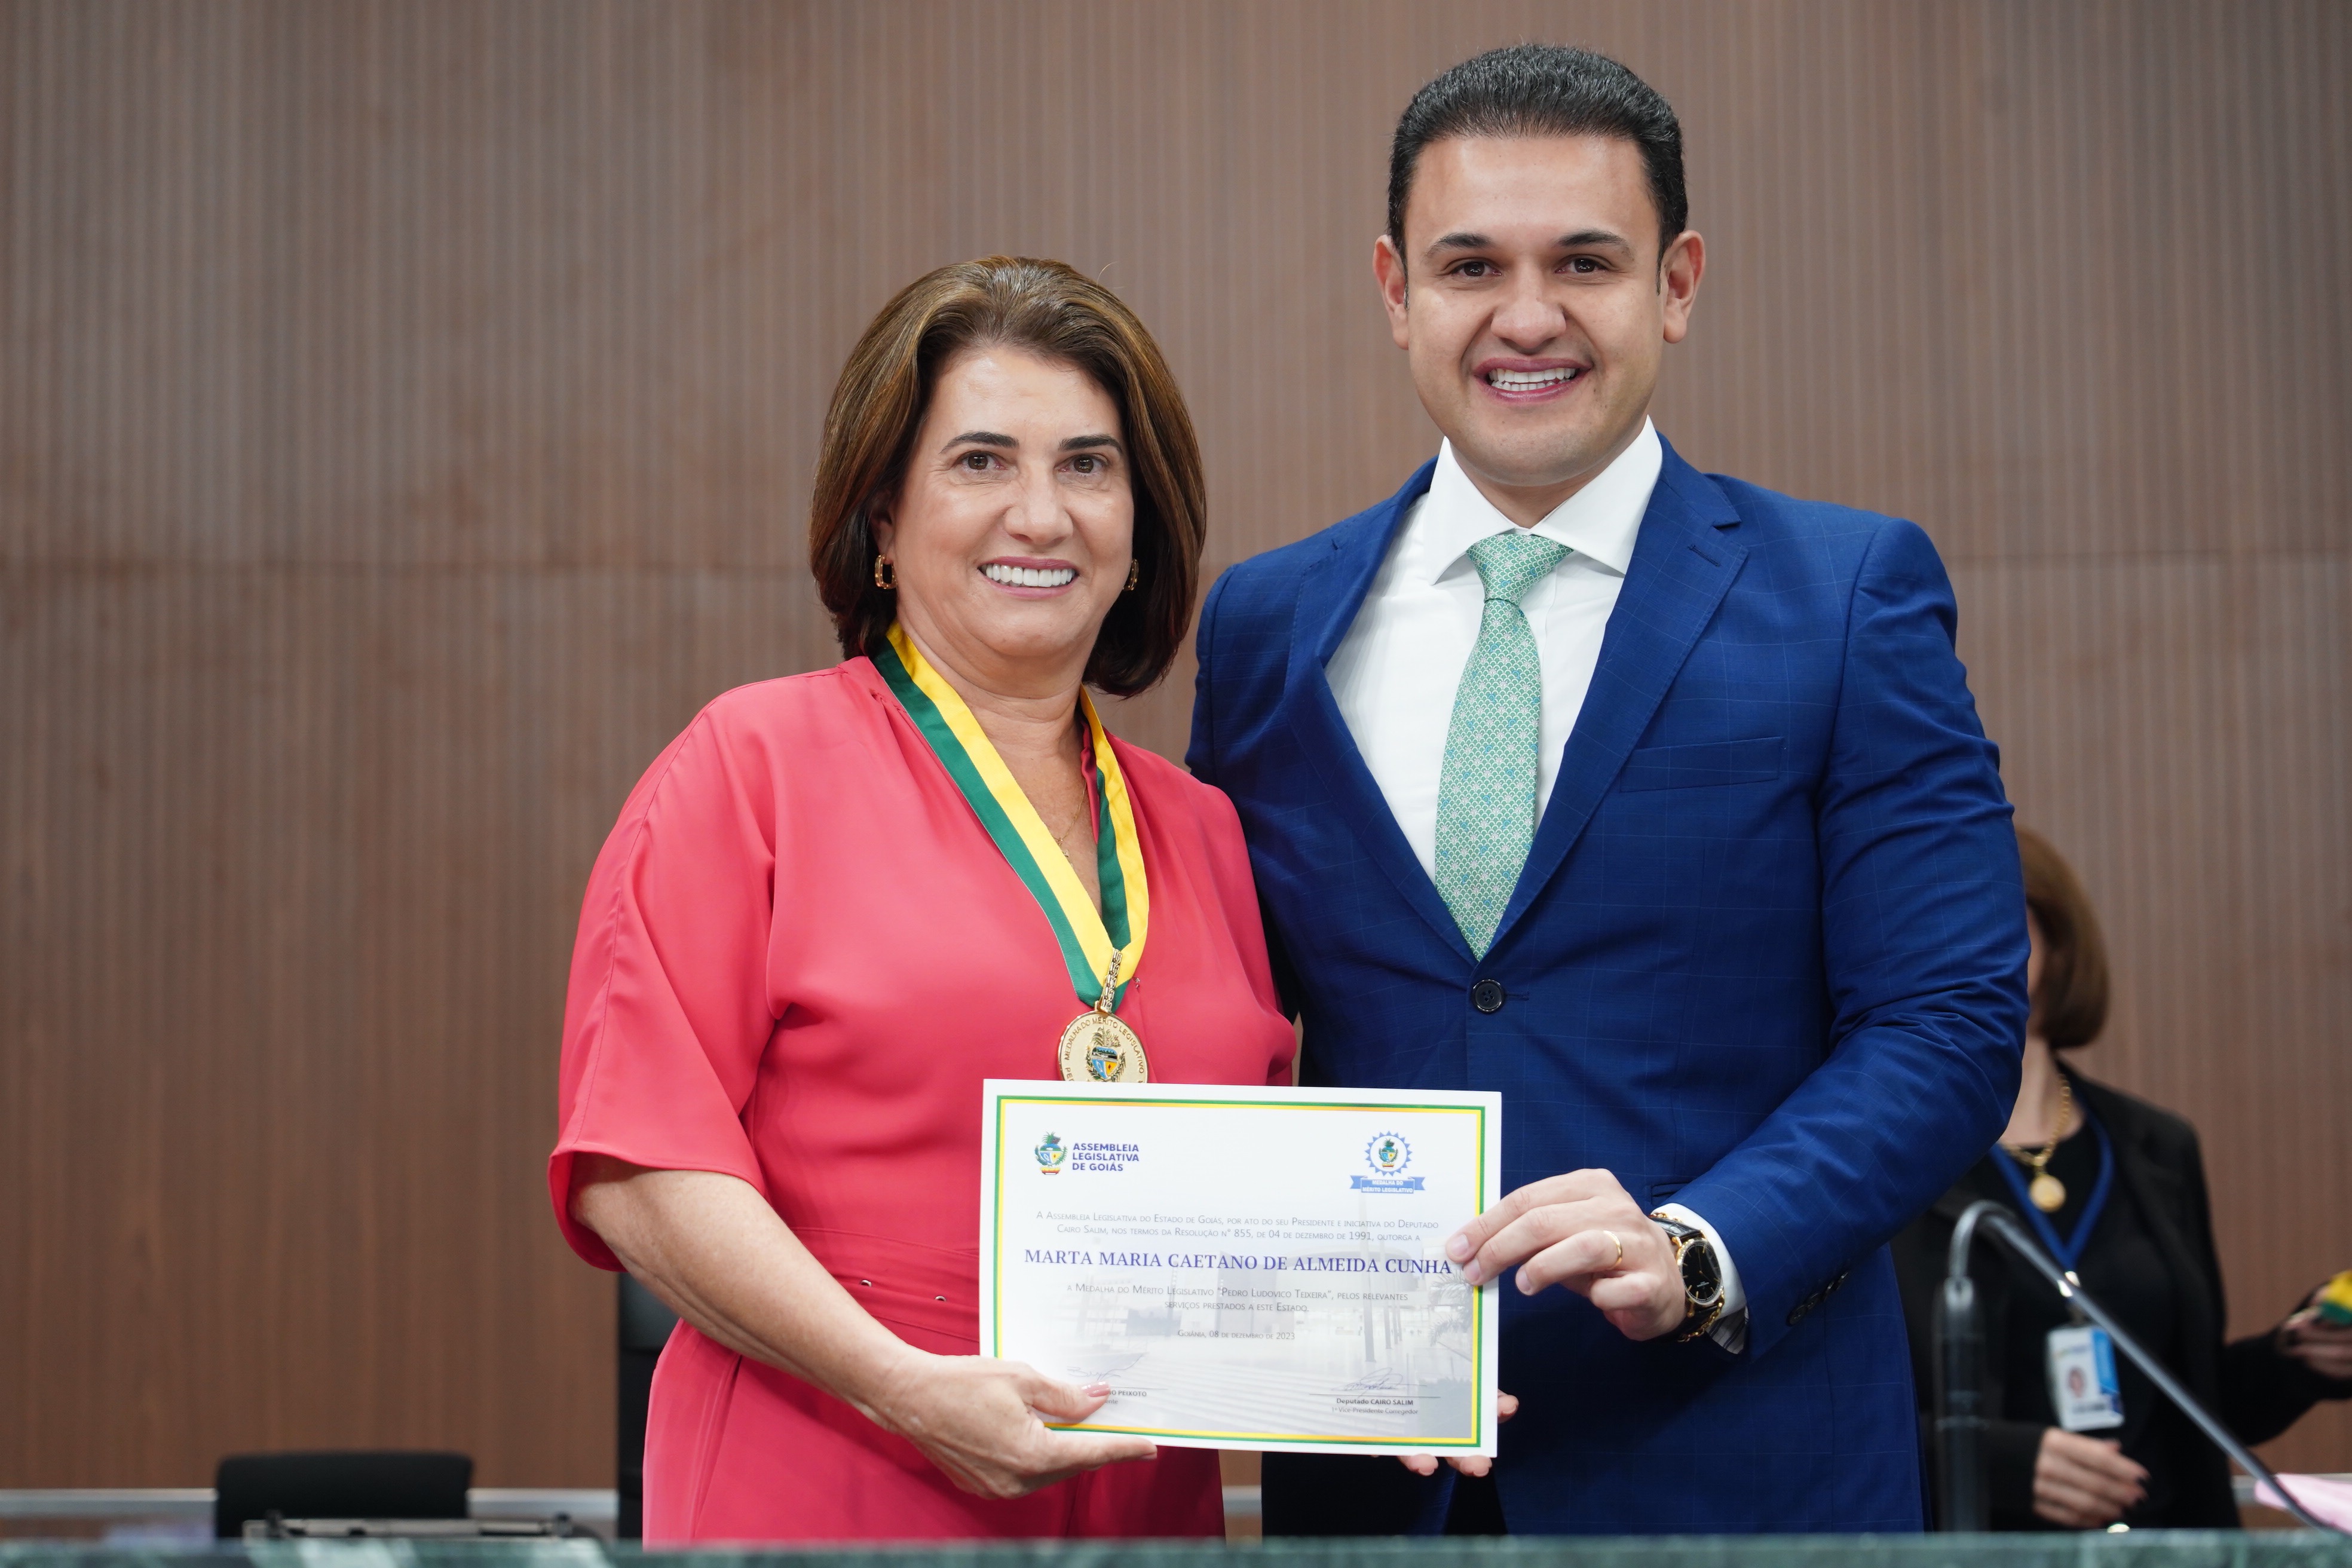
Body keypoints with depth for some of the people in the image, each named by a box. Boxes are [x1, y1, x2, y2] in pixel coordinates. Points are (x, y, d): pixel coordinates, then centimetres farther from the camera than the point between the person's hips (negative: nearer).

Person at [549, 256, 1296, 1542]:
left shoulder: (1204, 834, 14)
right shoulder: (756, 764, -1)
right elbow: (637, 1168, -9)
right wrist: (906, 1388, -18)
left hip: (1137, 1518, 5)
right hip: (818, 1511, -4)